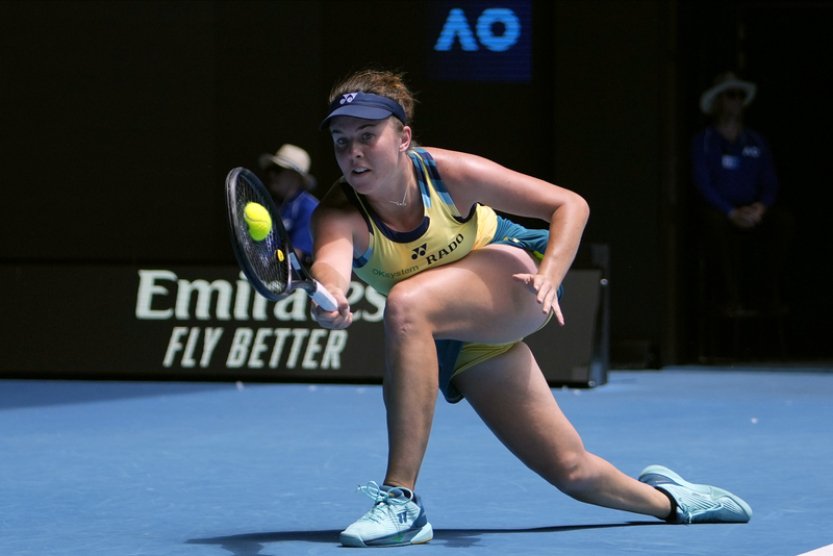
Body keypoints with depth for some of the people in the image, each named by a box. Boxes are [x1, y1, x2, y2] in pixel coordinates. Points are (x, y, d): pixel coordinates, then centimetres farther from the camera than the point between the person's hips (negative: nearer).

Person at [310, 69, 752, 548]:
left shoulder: (449, 172, -24)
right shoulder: (340, 216, -24)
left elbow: (570, 205, -16)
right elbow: (332, 260, -49)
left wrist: (550, 276, -34)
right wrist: (330, 296, -73)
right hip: (458, 346, 3)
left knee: (406, 303, -35)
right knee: (572, 469, 1)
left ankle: (402, 501, -32)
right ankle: (663, 498, 37)